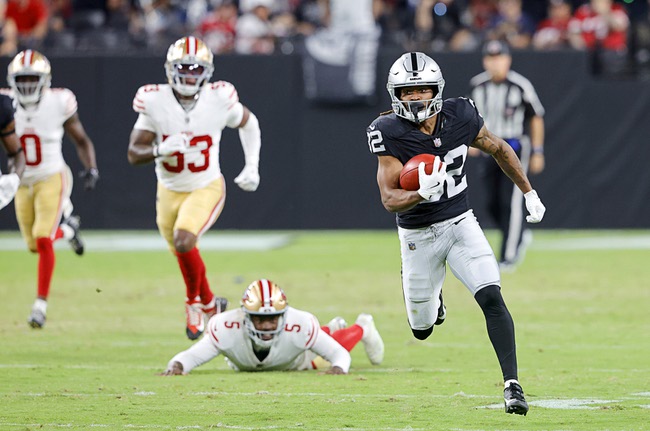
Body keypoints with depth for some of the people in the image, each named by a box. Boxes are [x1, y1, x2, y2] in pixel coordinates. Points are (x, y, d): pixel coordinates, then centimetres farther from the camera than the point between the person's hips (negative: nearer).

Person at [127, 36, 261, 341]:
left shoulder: (219, 99, -18)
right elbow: (134, 153, -16)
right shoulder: (154, 102, -19)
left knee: (184, 240, -27)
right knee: (186, 258, 17)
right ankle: (210, 303, 46)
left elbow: (248, 122, 5)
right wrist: (161, 149, -37)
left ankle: (195, 302, -2)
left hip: (206, 188, -2)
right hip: (170, 190, 2)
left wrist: (252, 167, -2)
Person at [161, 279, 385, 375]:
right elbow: (191, 356, -46)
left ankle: (363, 327, 64)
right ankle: (332, 328, 67)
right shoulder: (226, 327, -49)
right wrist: (176, 365, -68)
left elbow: (339, 353, -36)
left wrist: (339, 367, -58)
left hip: (296, 362, -2)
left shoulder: (300, 326, -47)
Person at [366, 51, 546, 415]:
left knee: (491, 297, -20)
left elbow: (499, 149, 8)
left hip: (461, 224, 1)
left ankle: (512, 384, -18)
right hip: (418, 236, -1)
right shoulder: (390, 133, -19)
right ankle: (430, 296, 48)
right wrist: (421, 195, -41)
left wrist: (529, 193, 10)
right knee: (422, 328, 11)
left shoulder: (459, 116, -11)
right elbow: (389, 199, -21)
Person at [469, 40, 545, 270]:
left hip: (515, 147, -5)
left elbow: (536, 117, -3)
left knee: (510, 201, -10)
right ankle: (521, 235, 33)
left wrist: (537, 152, -3)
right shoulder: (478, 85, 1)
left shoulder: (521, 86, -12)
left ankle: (508, 257, -6)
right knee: (493, 204, 7)